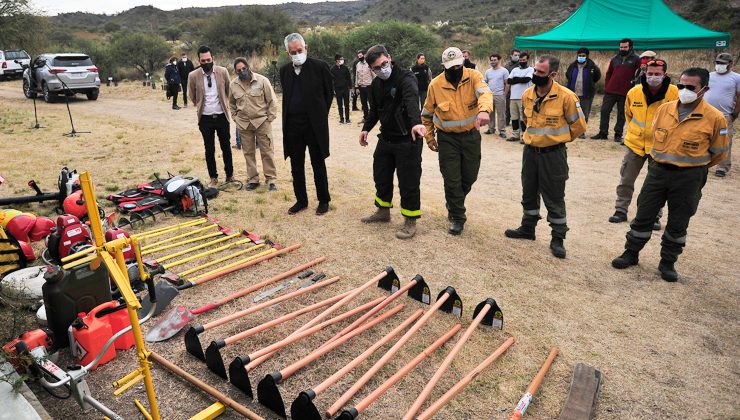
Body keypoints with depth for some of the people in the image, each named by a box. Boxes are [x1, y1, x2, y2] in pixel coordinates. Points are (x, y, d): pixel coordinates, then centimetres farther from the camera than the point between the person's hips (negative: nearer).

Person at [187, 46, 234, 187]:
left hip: (222, 116, 1)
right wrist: (201, 106, 12)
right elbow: (192, 96, 8)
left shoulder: (223, 71, -6)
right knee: (209, 149, 7)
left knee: (226, 146, 11)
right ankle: (213, 178, 18)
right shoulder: (193, 75, -7)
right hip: (205, 118, 0)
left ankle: (230, 174, 25)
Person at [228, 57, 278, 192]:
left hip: (262, 121, -3)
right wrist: (235, 118, 10)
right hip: (243, 124, 3)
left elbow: (272, 100, -5)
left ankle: (271, 179, 10)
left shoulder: (262, 80, -8)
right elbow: (231, 103, 18)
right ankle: (253, 179, 21)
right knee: (248, 153, 10)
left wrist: (270, 118, -7)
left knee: (267, 151, 1)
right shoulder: (233, 84, 2)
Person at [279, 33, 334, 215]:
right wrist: (288, 118, 11)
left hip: (314, 125, -4)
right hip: (292, 125, 4)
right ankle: (301, 200, 23)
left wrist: (320, 115, 4)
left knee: (318, 165, 6)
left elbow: (329, 93, 2)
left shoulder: (319, 67, -6)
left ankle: (323, 200, 19)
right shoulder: (284, 70, 8)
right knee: (296, 167, 10)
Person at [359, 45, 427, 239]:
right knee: (381, 176, 18)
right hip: (385, 138, 8)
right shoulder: (376, 84, 7)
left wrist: (416, 122, -54)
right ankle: (383, 211, 38)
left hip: (407, 140, -7)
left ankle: (410, 221, 14)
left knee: (408, 182, -2)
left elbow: (412, 100, -37)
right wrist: (366, 128, 12)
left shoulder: (406, 78, -17)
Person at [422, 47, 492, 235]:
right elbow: (427, 113, 5)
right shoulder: (435, 84, -8)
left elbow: (485, 93, -32)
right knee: (452, 180, -1)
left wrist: (484, 110, -53)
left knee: (470, 177, 13)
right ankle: (457, 218, 16)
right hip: (447, 138, -1)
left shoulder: (474, 77, -10)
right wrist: (429, 137, 6)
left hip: (471, 136, 1)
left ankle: (455, 203, 43)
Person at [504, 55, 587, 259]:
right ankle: (528, 228, 34)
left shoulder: (566, 96, -16)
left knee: (554, 197, 2)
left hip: (553, 153, -5)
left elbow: (579, 125, -4)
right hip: (530, 150, 6)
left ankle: (558, 239, 13)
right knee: (529, 192, 17)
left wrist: (558, 138, 7)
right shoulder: (527, 95, 1)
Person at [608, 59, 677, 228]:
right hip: (635, 144, 2)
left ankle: (655, 216, 22)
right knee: (625, 180, 9)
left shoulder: (674, 93, -16)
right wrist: (635, 130, 11)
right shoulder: (633, 92, -9)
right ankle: (621, 210, 24)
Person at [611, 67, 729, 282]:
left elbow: (719, 152, 2)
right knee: (644, 215, 8)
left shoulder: (715, 117, -11)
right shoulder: (664, 109, -2)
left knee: (678, 223, 9)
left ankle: (668, 263, 24)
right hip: (657, 171, 3)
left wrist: (696, 166, 13)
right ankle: (631, 254, 23)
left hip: (688, 177, -2)